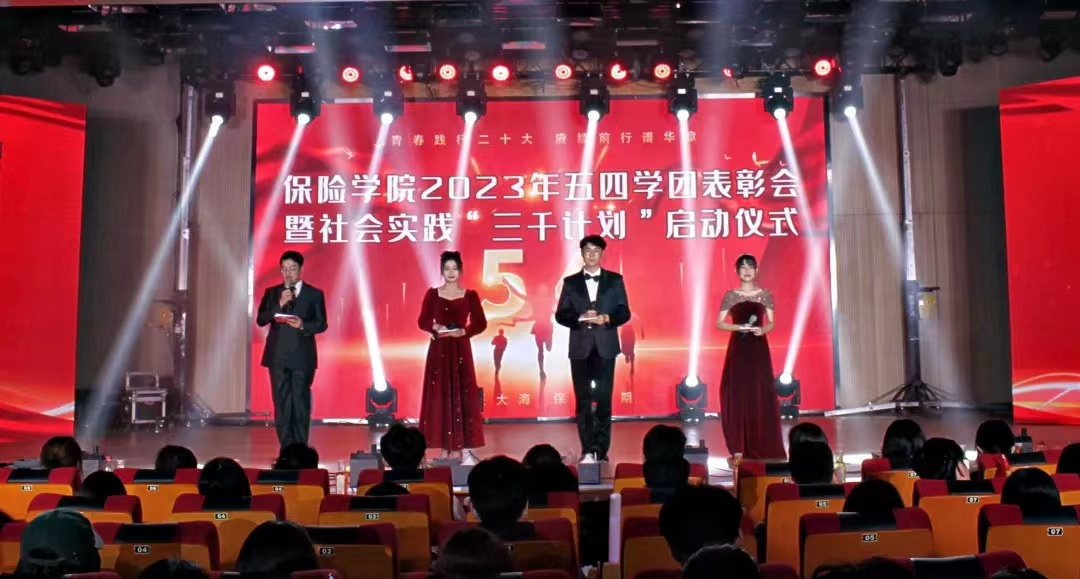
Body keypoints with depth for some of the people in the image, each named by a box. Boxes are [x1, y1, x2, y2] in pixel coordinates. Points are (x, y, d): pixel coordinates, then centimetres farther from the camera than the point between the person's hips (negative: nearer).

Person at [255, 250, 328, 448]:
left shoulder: (314, 294, 5)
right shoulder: (271, 292, 10)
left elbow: (321, 324, 1)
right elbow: (260, 320, 0)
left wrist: (303, 325, -17)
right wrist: (279, 305, -13)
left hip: (302, 356, -2)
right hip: (277, 355, 2)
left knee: (301, 402, -1)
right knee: (281, 402, 3)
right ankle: (286, 448, 9)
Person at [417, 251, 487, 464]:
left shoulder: (470, 295, 2)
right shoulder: (432, 294, 5)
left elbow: (481, 323, 2)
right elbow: (422, 321, 5)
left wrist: (464, 331, -15)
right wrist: (435, 327, -14)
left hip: (460, 349, -1)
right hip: (439, 349, 1)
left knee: (463, 394, -5)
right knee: (440, 395, 2)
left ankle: (465, 448, -6)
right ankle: (445, 447, 9)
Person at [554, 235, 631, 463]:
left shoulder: (615, 280, 7)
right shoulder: (570, 282, 7)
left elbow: (624, 313, 3)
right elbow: (561, 315, 2)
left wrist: (606, 319, -17)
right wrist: (581, 318, -15)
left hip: (605, 347, -1)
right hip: (580, 348, 1)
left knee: (604, 400, -1)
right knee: (583, 401, 2)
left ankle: (601, 451, 4)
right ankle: (587, 451, 7)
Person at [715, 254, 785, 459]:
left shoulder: (765, 294, 5)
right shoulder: (731, 295, 2)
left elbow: (771, 323, 6)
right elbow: (719, 323, 0)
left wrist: (762, 329, -15)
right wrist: (740, 327, -15)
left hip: (759, 348, 1)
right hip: (738, 348, -1)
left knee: (761, 394, -2)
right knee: (737, 393, -3)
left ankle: (763, 446, 6)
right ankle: (739, 446, 2)